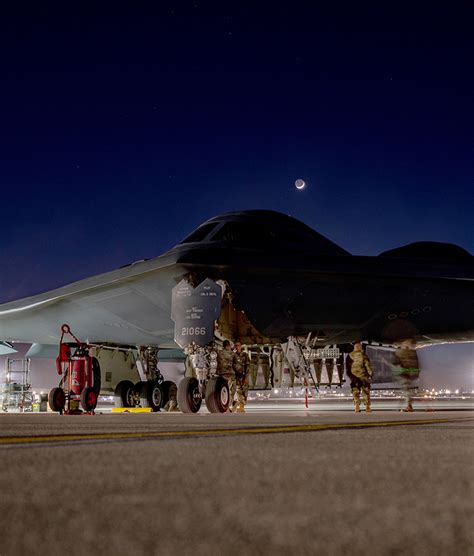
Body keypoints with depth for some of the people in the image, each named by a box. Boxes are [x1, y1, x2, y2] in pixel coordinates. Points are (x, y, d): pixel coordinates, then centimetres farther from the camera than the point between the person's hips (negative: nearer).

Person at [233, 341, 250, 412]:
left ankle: (243, 406, 0)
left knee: (244, 390, -3)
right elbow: (232, 366, 12)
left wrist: (246, 376, -14)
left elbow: (247, 366, -6)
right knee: (238, 391, 1)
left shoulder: (245, 355, -1)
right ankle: (240, 406, 6)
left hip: (243, 375, -3)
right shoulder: (234, 355, 9)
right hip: (236, 375, 3)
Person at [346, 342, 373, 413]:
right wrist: (370, 374, 0)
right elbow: (368, 365, -8)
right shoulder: (363, 355, -7)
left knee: (355, 392, 6)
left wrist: (349, 375, 19)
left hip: (354, 377, 2)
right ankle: (367, 407, 4)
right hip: (363, 376, -2)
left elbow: (347, 367, 10)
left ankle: (357, 407, -4)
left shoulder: (350, 356, 3)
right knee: (366, 391, 6)